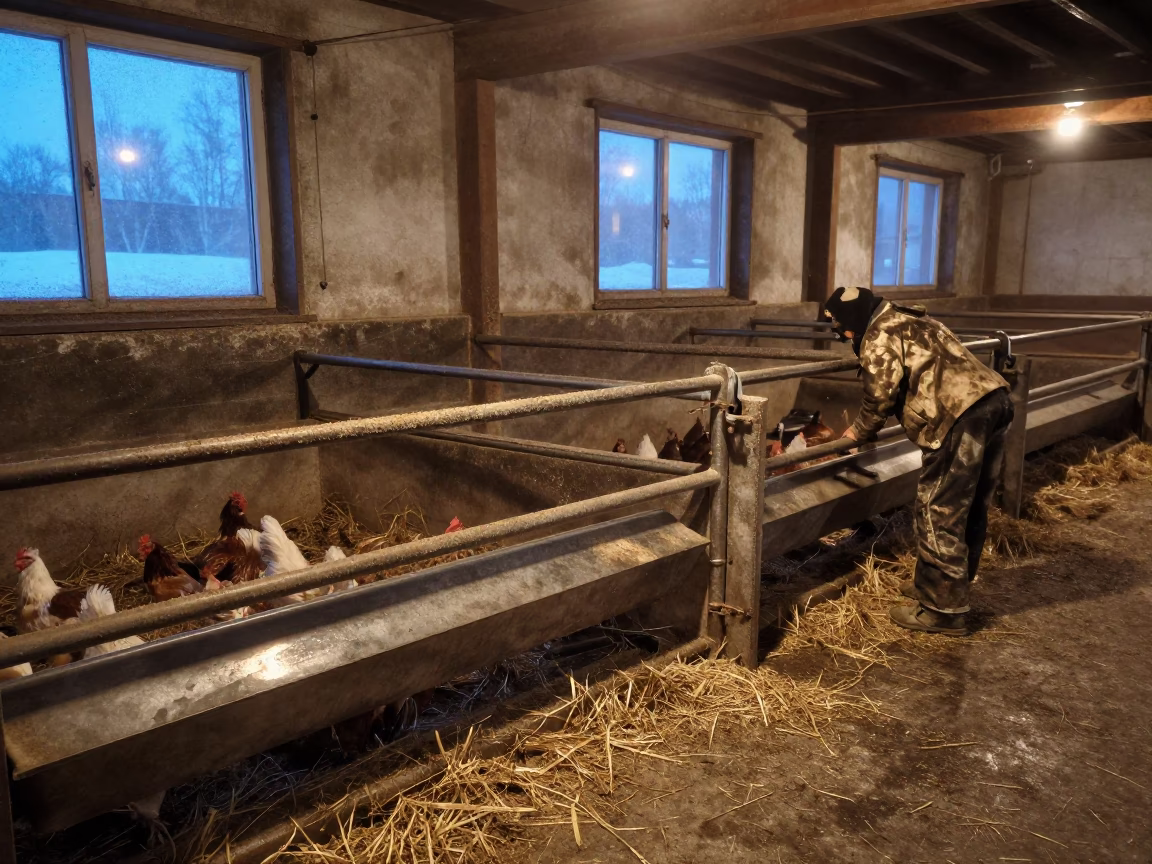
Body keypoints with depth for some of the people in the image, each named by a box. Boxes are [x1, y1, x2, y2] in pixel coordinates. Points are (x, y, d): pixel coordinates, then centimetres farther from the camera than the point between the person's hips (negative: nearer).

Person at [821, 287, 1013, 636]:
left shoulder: (880, 335, -1)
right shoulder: (909, 321, 29)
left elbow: (880, 394, -5)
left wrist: (860, 431, 13)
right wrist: (870, 426, 31)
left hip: (961, 414, -10)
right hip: (994, 400, 10)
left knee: (939, 511, -4)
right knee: (971, 507, 17)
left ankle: (943, 609, 0)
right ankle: (949, 586, 32)